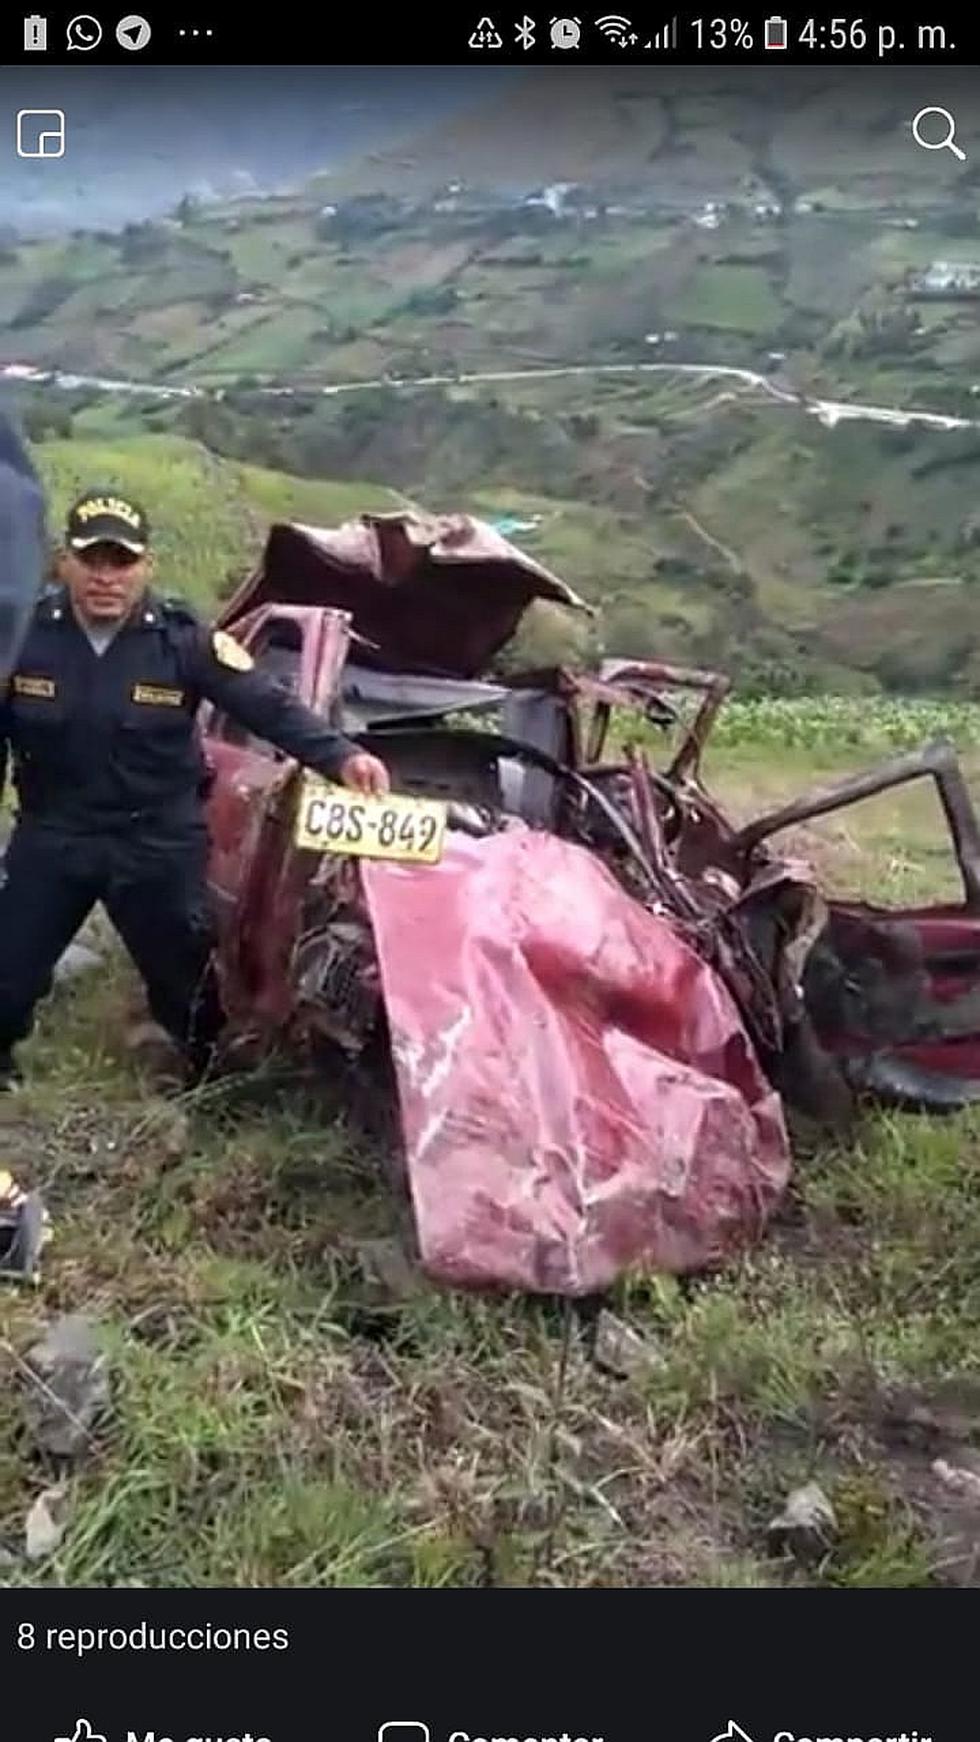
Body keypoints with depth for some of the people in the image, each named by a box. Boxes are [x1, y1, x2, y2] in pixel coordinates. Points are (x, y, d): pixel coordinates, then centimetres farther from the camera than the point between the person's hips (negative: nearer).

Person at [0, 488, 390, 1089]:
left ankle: (212, 1074, 41)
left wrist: (342, 757, -32)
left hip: (159, 839, -1)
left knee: (185, 975, 16)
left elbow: (270, 706, -17)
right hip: (52, 834, 1)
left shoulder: (185, 640, -14)